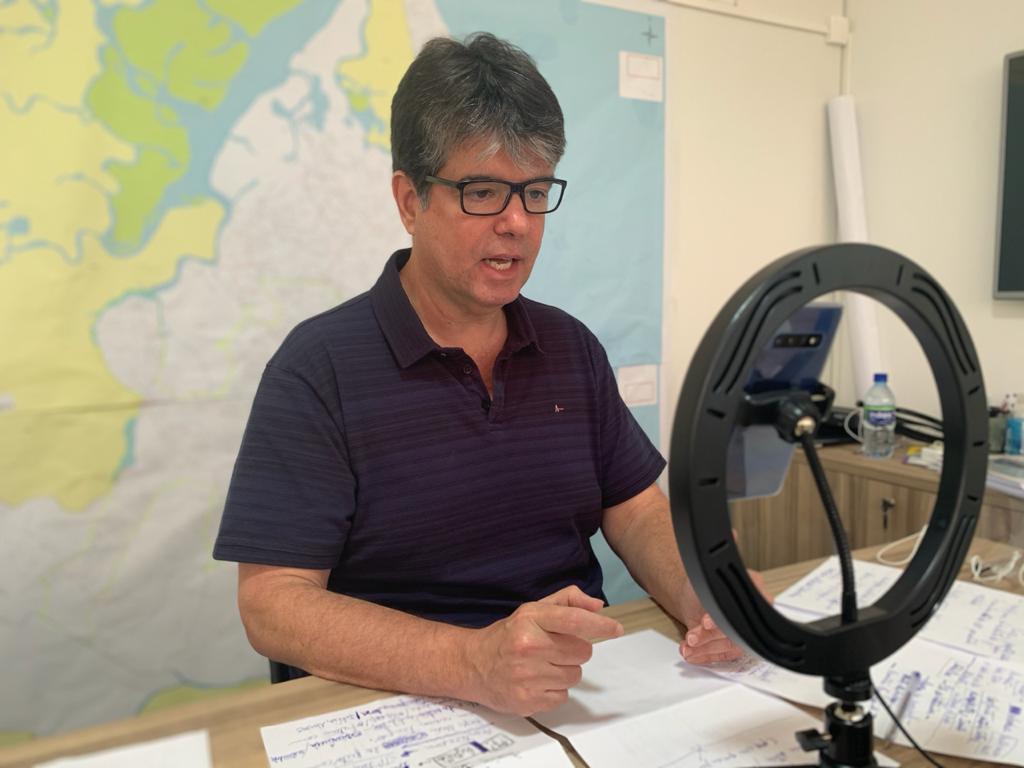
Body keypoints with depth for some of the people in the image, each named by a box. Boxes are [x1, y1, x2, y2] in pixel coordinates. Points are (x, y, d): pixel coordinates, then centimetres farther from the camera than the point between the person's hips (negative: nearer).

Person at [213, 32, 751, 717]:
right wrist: (474, 663, -29)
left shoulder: (571, 347, 7)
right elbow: (272, 604, -16)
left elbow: (638, 512, 9)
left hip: (586, 695, 4)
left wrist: (705, 600, -13)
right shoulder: (319, 368, -11)